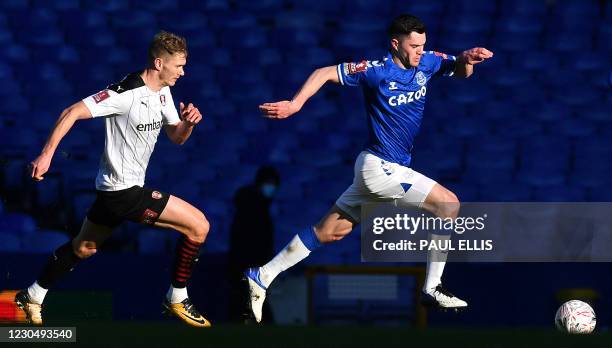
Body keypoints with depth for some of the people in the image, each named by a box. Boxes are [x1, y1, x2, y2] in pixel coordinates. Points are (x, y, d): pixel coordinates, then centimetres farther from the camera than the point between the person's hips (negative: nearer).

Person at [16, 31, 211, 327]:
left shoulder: (162, 92, 6)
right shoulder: (126, 93, -22)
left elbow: (176, 137, 14)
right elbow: (73, 112, -22)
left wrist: (188, 122, -10)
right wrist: (46, 154, -26)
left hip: (113, 189, 10)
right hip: (125, 191, -10)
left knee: (83, 247, 24)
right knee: (198, 225, -10)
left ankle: (33, 297, 36)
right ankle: (177, 299, 2)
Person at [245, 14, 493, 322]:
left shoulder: (426, 63, 4)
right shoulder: (377, 71, -14)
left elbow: (460, 71, 8)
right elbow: (325, 73, -10)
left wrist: (467, 59, -16)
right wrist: (295, 104, -20)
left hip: (385, 169, 8)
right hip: (380, 167, -8)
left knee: (329, 231, 12)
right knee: (449, 204, -12)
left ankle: (261, 276, 16)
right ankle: (432, 289, -7)